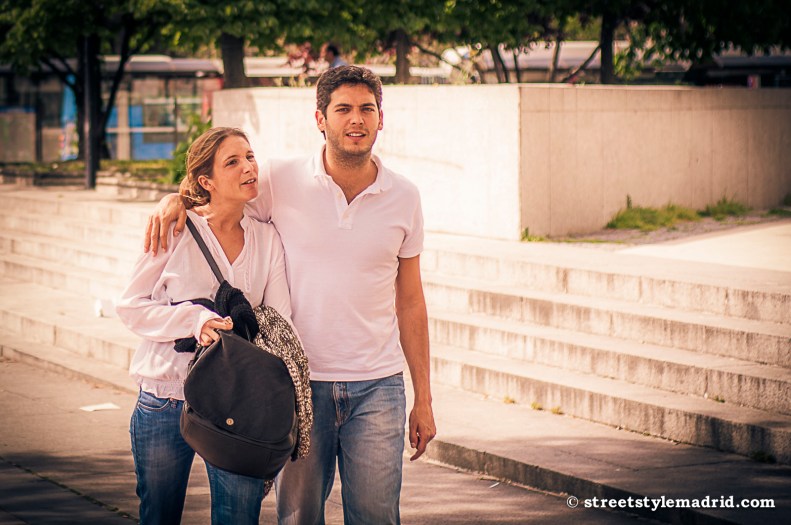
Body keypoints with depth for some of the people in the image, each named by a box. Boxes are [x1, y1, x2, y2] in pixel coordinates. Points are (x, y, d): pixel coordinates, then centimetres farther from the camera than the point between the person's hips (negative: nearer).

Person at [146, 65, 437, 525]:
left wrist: (424, 400, 9)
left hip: (376, 388, 1)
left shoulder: (404, 197, 4)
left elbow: (410, 303, 9)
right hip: (300, 383, -1)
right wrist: (175, 199, -14)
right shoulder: (282, 181, -3)